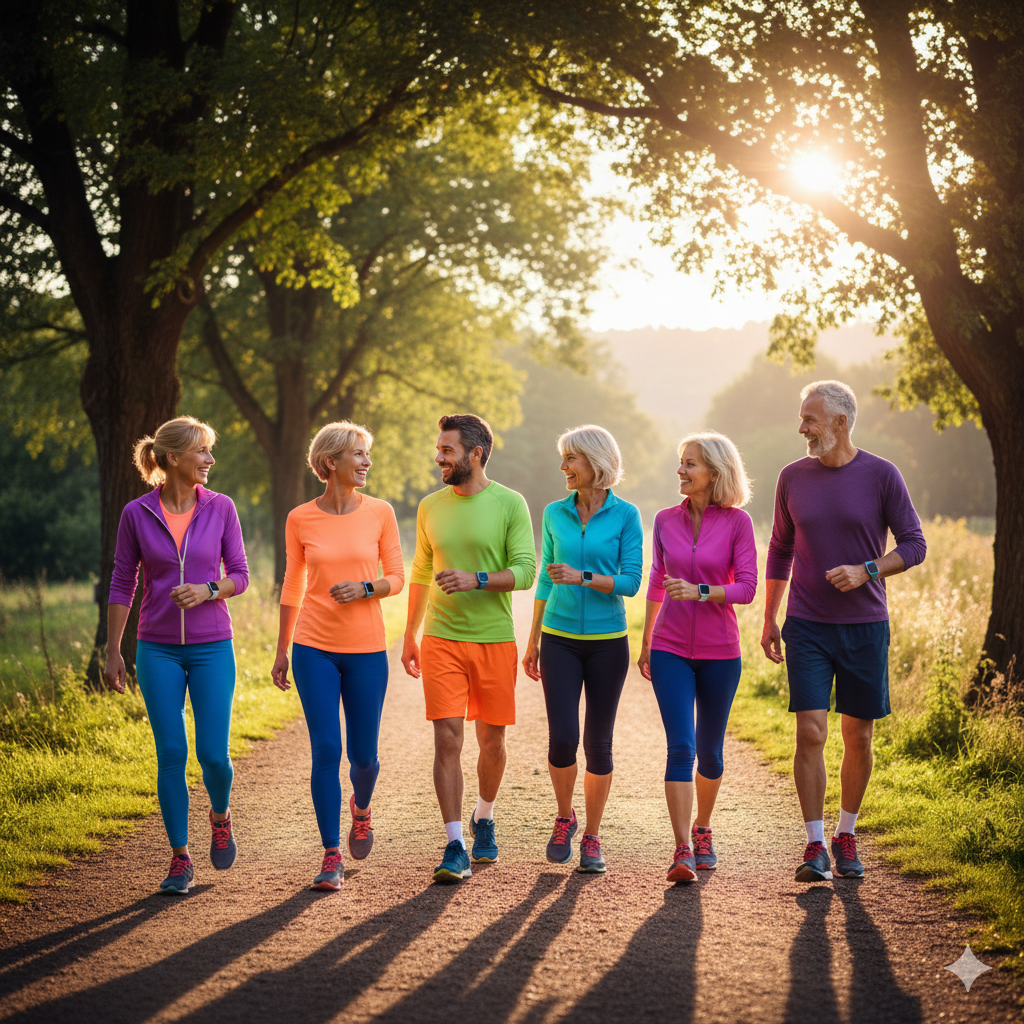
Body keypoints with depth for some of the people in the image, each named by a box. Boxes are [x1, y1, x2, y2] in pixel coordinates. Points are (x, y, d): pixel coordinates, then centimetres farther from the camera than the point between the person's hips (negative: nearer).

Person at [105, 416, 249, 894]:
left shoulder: (220, 508, -1)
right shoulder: (137, 514, -3)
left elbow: (239, 574, 4)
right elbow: (122, 585, 3)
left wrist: (207, 590, -17)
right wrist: (112, 652, 3)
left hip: (212, 648, 0)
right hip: (158, 651, 0)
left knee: (213, 754, -5)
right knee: (171, 754, -1)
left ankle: (220, 815, 28)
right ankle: (180, 860, 10)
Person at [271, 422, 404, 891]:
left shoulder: (380, 513, 0)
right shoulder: (300, 519, 0)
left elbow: (397, 577, 5)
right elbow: (292, 586, 9)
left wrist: (365, 589, -16)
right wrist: (281, 651, 11)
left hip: (367, 649, 1)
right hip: (315, 648, -1)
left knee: (363, 754, 5)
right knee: (326, 751, -6)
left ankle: (361, 808, 40)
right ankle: (332, 856, 4)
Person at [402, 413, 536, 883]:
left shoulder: (510, 504, -4)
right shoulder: (431, 507, 7)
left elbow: (525, 571, -9)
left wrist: (476, 580, -23)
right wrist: (409, 636, 17)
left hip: (495, 640, -1)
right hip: (442, 640, 2)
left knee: (491, 742, 9)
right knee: (447, 741, -7)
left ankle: (484, 819, 35)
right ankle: (455, 849, -6)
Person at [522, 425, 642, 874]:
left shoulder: (625, 515, -3)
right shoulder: (555, 513, 6)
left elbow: (631, 581, -7)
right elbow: (545, 580, 12)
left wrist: (583, 577, -21)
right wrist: (533, 642, 14)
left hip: (607, 642, -1)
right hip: (560, 639, 1)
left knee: (598, 743, 2)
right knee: (563, 737, -9)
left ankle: (592, 837, 15)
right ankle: (564, 818, 17)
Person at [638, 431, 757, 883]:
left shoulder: (737, 522, -5)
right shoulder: (666, 520, 4)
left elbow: (746, 587, -9)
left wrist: (700, 591, -25)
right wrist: (646, 643, 20)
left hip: (719, 651, -1)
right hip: (671, 650, 1)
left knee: (709, 752, 10)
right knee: (680, 747, -12)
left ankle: (702, 830, 34)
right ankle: (683, 851, -14)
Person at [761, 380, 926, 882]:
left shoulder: (882, 476, -5)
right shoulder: (793, 477, 2)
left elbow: (913, 545, -1)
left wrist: (865, 571, -18)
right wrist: (769, 620, 12)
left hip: (865, 627, -1)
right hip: (807, 628, 1)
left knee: (858, 738, 6)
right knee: (810, 733, -9)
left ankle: (846, 837, 23)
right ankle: (815, 846, -1)